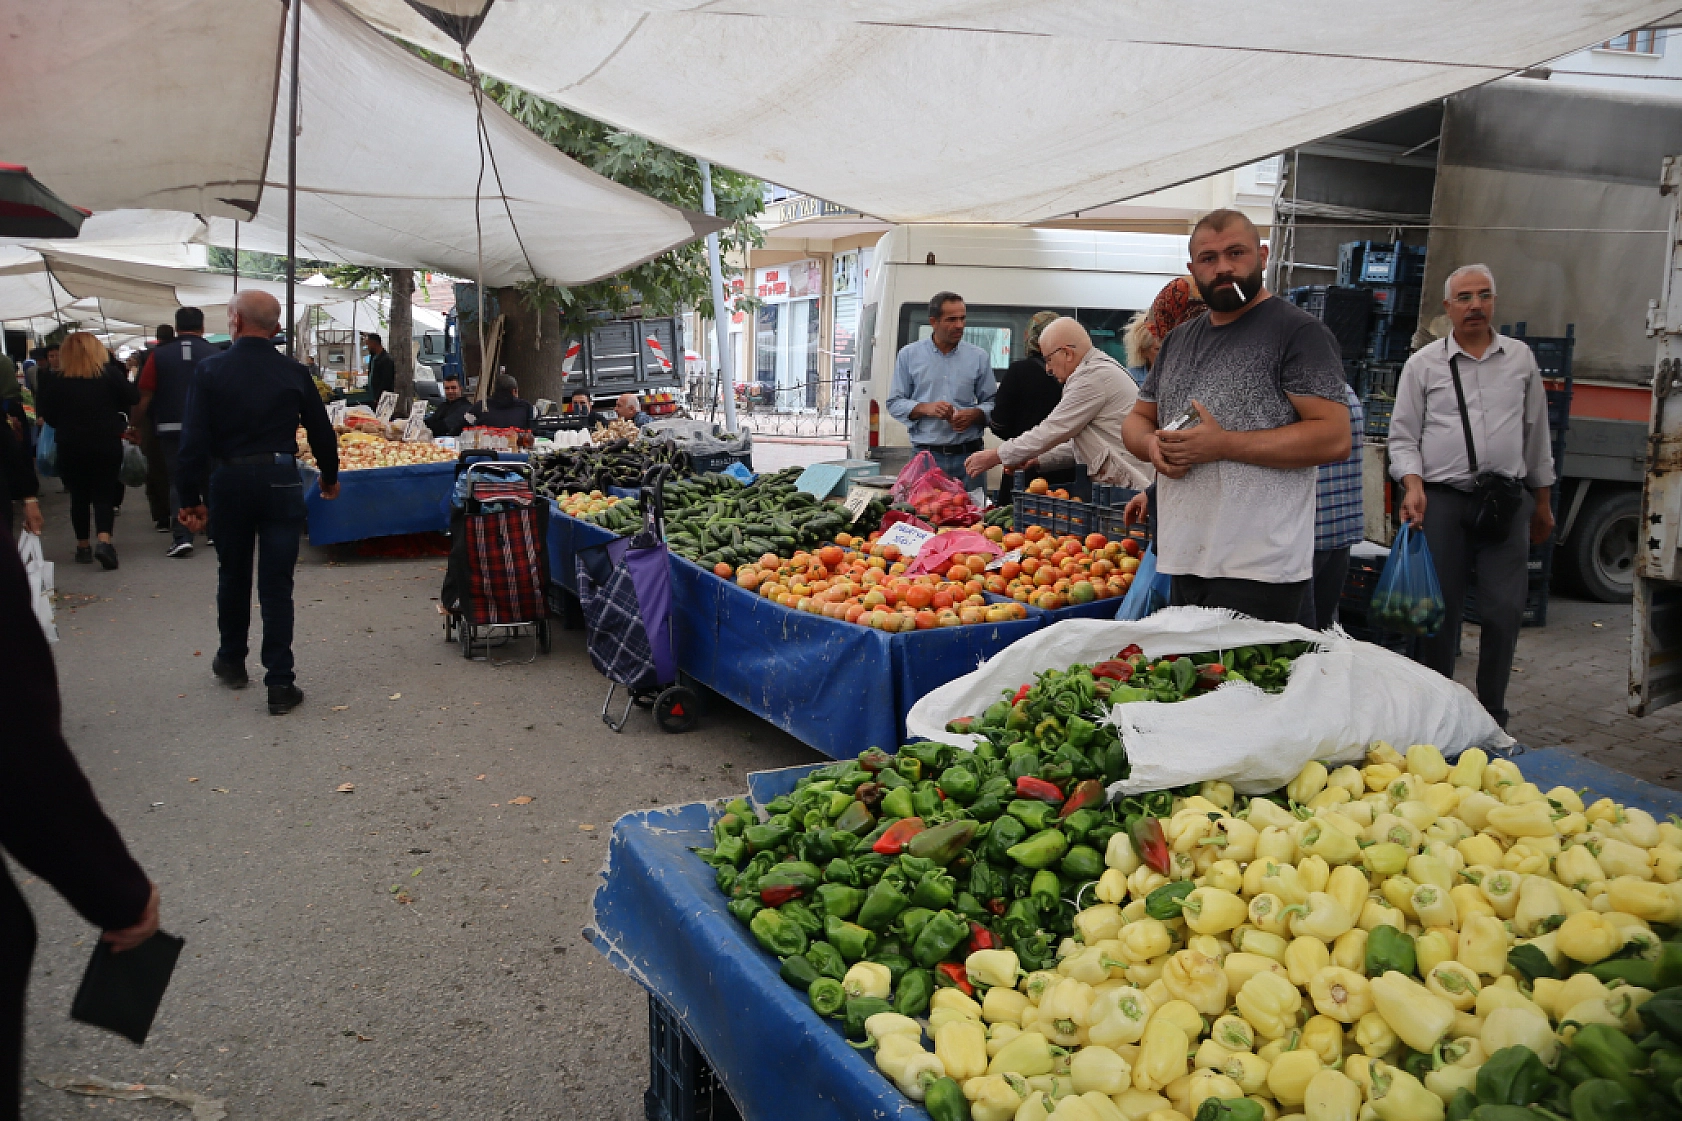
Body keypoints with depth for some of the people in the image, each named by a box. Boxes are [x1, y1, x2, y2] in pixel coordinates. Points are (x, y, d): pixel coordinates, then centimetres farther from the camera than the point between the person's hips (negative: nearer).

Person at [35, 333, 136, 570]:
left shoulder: (56, 381, -3)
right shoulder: (110, 373, -8)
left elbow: (48, 416, 3)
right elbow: (131, 400, -1)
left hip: (70, 447, 1)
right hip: (107, 445, -1)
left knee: (79, 496, 12)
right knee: (104, 494, 2)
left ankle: (82, 547, 18)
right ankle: (104, 541, -18)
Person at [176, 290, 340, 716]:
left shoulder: (210, 370, -6)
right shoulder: (294, 373, -2)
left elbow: (194, 440, -9)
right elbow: (321, 432, 6)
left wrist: (190, 498, -3)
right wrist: (330, 477, 22)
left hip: (228, 482, 0)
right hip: (280, 481, 0)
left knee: (233, 576, 19)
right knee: (277, 585, 2)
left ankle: (231, 662, 35)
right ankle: (280, 684, 0)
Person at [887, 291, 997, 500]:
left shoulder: (978, 357, 10)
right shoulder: (909, 355, 7)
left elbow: (992, 403, 12)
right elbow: (894, 403, 6)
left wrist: (974, 414, -9)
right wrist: (925, 409, -11)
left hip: (967, 457, 1)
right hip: (925, 455, -1)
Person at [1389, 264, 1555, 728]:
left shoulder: (1521, 359, 11)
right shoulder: (1423, 364, 5)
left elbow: (1536, 434, 16)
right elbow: (1403, 436, 3)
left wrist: (1542, 502, 17)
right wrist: (1413, 486, -14)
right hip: (1442, 499, -2)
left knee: (1505, 610, -1)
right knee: (1440, 610, 1)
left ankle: (1491, 715, 13)